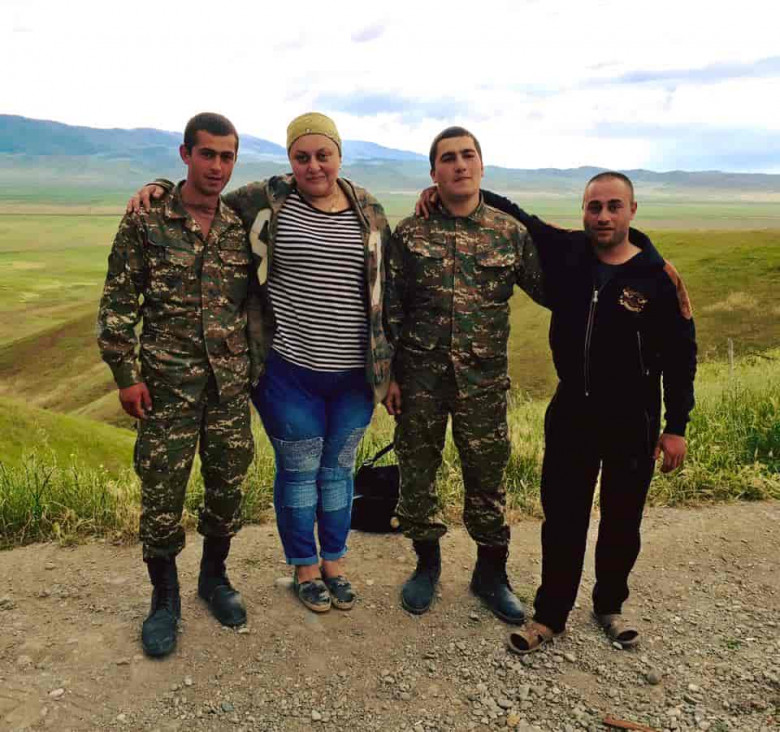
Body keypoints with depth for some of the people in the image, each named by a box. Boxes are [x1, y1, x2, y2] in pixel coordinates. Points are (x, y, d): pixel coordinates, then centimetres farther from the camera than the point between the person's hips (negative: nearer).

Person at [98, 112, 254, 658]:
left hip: (231, 383, 3)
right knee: (162, 492, 3)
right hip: (167, 382, -2)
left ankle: (215, 576, 34)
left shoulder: (242, 227, 5)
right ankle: (165, 599, 24)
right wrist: (126, 374, -7)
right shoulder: (146, 220, -3)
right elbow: (118, 302, -2)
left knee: (228, 486, 11)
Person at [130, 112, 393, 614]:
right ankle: (305, 568, 33)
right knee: (299, 470, 11)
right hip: (290, 371, -2)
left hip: (355, 374, 2)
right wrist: (159, 187, -6)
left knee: (339, 469, 17)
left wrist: (390, 370, 7)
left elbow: (387, 292, 7)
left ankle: (334, 562, 37)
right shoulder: (267, 200, -3)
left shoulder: (369, 212, 3)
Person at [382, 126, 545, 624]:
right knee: (417, 471, 10)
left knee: (488, 476, 9)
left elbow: (551, 289, 5)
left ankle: (491, 574, 29)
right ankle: (427, 564, 33)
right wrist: (389, 375, -1)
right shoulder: (409, 233, 1)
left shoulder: (511, 232, 3)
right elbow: (389, 310, 2)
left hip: (484, 377, 0)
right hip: (419, 374, 0)